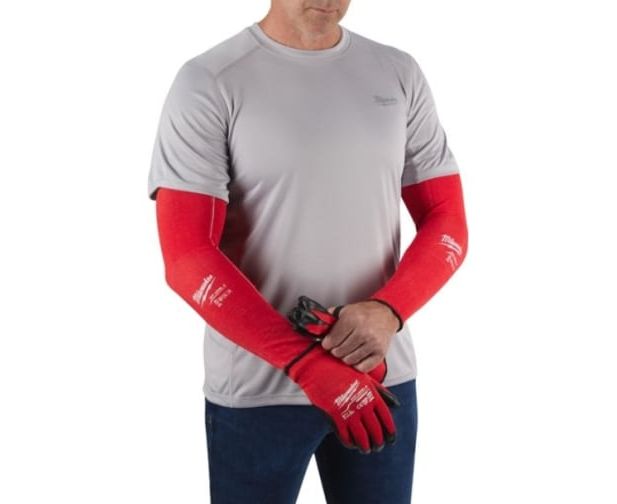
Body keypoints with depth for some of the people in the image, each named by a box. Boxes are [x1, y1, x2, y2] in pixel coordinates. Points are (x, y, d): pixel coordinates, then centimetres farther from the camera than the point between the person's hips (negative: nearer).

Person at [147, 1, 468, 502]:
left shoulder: (400, 73, 4)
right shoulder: (208, 82, -8)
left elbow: (447, 223, 4)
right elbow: (188, 258, -13)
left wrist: (388, 311, -15)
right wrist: (307, 364, -19)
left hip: (383, 379, 4)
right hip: (256, 393, -3)